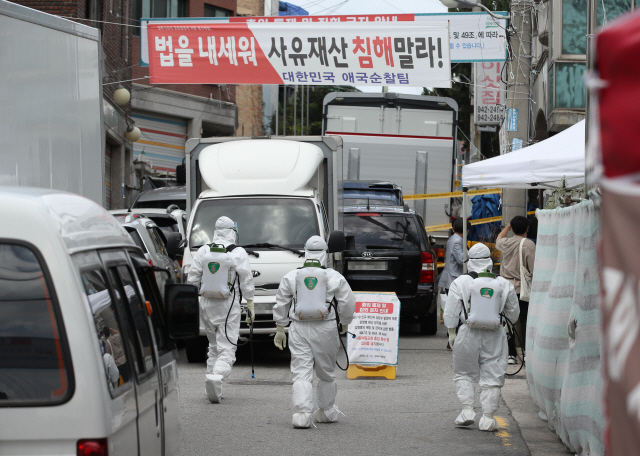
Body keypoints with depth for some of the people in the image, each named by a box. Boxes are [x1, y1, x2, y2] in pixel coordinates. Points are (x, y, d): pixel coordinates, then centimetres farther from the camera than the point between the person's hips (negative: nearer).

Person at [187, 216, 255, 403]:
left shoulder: (203, 251, 3)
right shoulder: (238, 253, -7)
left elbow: (193, 279, 6)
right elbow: (247, 283, -4)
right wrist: (250, 306, 3)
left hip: (207, 305, 4)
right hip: (229, 307, -4)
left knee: (214, 346, 17)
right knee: (227, 348, -4)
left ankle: (214, 387, 13)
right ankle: (216, 376, -29)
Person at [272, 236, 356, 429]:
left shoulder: (291, 277, 4)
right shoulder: (335, 277, 0)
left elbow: (281, 305, 8)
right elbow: (348, 304, 2)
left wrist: (280, 330, 15)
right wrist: (344, 326, 17)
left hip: (299, 329, 0)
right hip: (326, 329, 0)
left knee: (301, 373, -3)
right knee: (326, 373, 15)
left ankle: (302, 413, -17)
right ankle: (326, 411, 26)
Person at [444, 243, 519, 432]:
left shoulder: (460, 283, -3)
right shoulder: (504, 284, 3)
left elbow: (451, 312, -1)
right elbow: (513, 313, 13)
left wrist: (451, 333, 10)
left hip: (469, 333, -1)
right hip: (494, 337, 1)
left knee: (464, 374, 15)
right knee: (491, 377, 5)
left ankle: (467, 410, 2)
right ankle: (487, 418, 3)